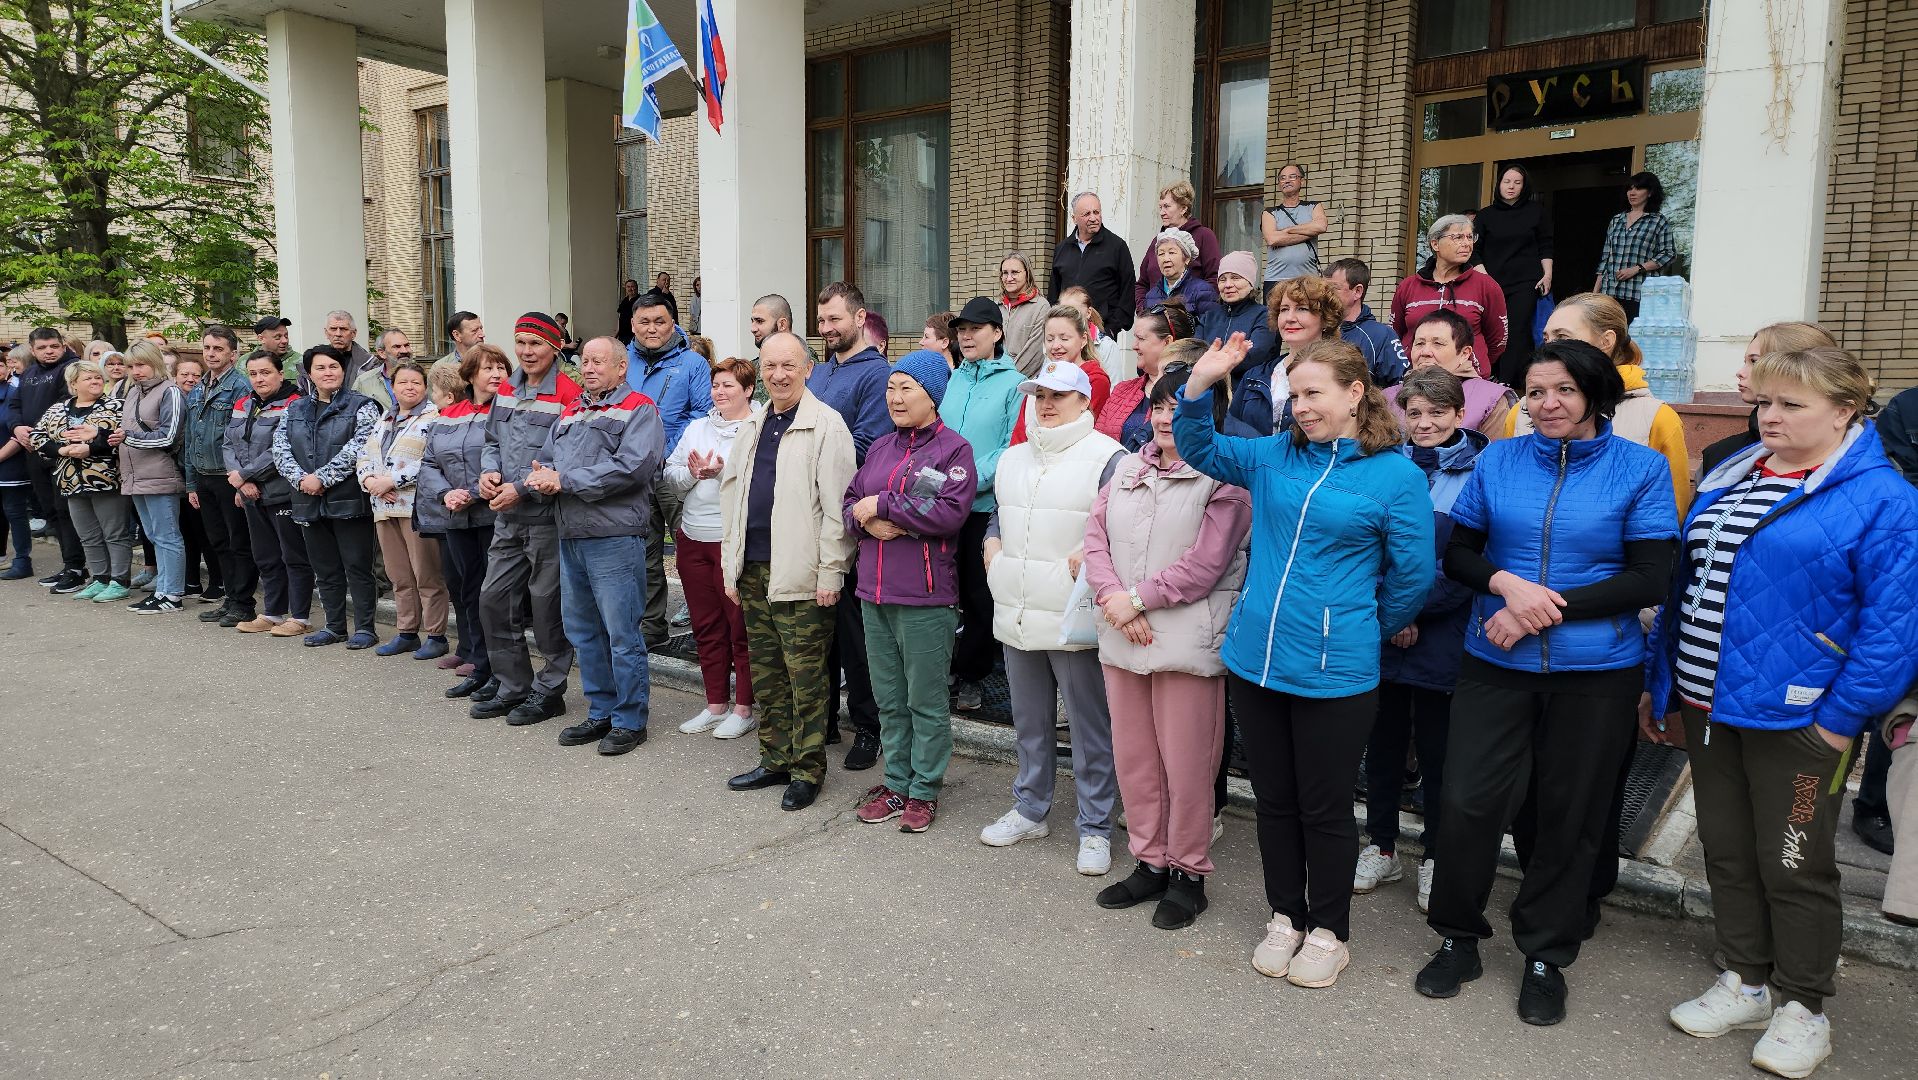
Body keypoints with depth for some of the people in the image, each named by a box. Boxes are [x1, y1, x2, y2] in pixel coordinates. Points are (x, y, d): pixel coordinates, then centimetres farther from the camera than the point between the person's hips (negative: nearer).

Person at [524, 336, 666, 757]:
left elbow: (632, 466, -19)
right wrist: (541, 478, -8)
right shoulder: (570, 413, 21)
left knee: (621, 632, -3)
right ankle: (601, 712, 26)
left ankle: (629, 720, 8)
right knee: (582, 630, 15)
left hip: (614, 537, -8)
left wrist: (565, 480, -17)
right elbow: (545, 460, 18)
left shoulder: (638, 410, -4)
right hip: (570, 537, 8)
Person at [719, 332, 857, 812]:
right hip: (753, 570, 7)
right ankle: (775, 759, 27)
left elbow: (835, 505, -13)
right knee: (765, 672, 14)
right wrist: (731, 565, 14)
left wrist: (830, 573, -16)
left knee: (805, 675, 0)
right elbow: (732, 496, 18)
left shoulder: (826, 425, -8)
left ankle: (808, 770, 12)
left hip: (800, 574, -7)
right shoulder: (752, 426, 15)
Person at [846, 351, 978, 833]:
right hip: (875, 593, 6)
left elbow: (950, 513, -19)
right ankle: (897, 782, 27)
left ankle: (925, 791, 16)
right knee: (889, 699, 14)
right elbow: (850, 502, 14)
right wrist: (866, 520, -9)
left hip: (925, 597, -6)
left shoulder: (953, 449, -6)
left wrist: (882, 505, -14)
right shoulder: (880, 449, 15)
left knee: (926, 701, 3)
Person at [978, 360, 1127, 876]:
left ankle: (1095, 829, 14)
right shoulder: (1014, 458, 16)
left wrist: (1085, 558, -22)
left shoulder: (1107, 457, -8)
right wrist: (992, 544, 7)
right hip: (1017, 617, 7)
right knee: (1029, 722, 19)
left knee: (1090, 728, 2)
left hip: (1073, 619, -7)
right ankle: (1030, 810, 34)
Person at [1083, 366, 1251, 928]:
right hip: (1121, 638, 6)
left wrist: (1137, 598, -12)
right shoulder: (1127, 469, 13)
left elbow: (1205, 564, -14)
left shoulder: (1225, 479, -6)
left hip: (1187, 642, -6)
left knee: (1186, 764, 1)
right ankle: (1150, 863, 29)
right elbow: (1096, 538, 7)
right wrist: (1112, 597, -9)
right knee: (1132, 756, 13)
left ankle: (1188, 874, 19)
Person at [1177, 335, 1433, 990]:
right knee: (1273, 801, 16)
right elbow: (1199, 449, 9)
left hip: (1334, 672, -4)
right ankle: (1286, 917, 34)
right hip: (1253, 660, 4)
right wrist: (1200, 383, -7)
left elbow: (1412, 576, -2)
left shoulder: (1396, 476, -7)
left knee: (1324, 810, 9)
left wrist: (1364, 633, 9)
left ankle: (1329, 932, 29)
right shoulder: (1274, 457, 6)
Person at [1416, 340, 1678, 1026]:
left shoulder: (1641, 468, -3)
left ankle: (1546, 955, 29)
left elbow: (1648, 581, -8)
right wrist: (1507, 584, -15)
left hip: (1596, 673, -1)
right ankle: (1458, 937, 21)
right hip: (1496, 663, 1)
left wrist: (1547, 607, -16)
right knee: (1466, 800, -1)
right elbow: (1458, 555, 6)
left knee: (1570, 815, 10)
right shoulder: (1498, 461, 4)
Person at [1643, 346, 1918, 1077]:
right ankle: (1746, 983, 33)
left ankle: (1802, 1009, 25)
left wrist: (1842, 720, -17)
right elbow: (1686, 582, 13)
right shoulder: (1730, 478, 9)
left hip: (1796, 717, -6)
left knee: (1794, 866, 7)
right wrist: (1658, 681, 12)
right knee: (1726, 851, 16)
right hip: (1708, 706, 6)